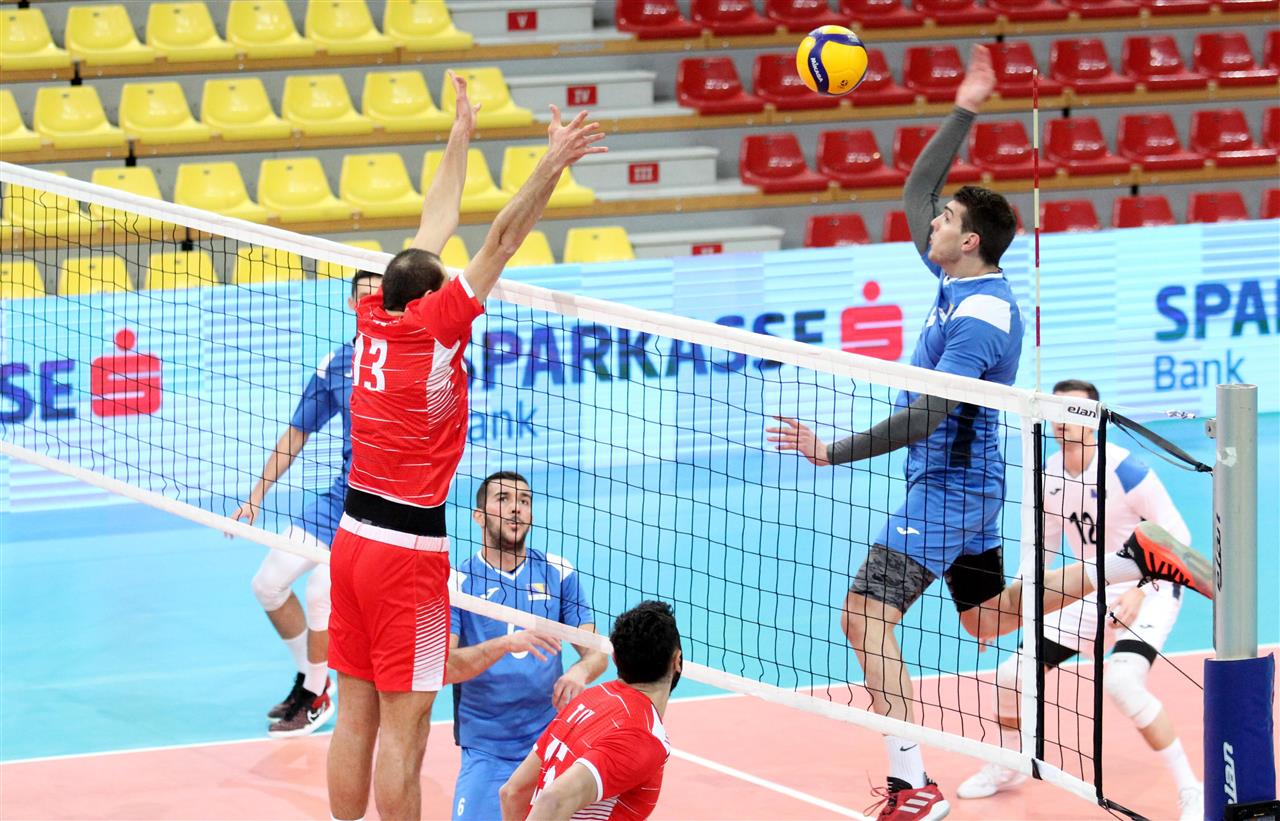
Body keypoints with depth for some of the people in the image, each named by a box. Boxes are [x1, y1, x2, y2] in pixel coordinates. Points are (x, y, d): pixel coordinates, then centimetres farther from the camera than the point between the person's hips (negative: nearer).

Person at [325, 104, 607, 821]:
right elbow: (502, 242, -16)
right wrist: (553, 164, -18)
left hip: (354, 538, 7)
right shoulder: (434, 330, -13)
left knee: (356, 718, 11)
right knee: (405, 731, -3)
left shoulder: (373, 322, 3)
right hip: (409, 554, -7)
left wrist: (460, 140, 24)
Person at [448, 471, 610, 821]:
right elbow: (443, 667, -15)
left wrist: (580, 672, -22)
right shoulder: (458, 582, -3)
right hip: (486, 750, -2)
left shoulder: (558, 574, 5)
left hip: (552, 741, 2)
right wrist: (507, 643, -30)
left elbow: (596, 653, 2)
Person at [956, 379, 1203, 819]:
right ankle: (1008, 767, 33)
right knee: (1013, 675, 2)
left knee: (1122, 683, -32)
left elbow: (1176, 536, -18)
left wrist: (1139, 592, -29)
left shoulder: (1126, 471, -22)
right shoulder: (1048, 477, -1)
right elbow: (1043, 544, 14)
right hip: (1090, 592, 7)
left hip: (1147, 592, -7)